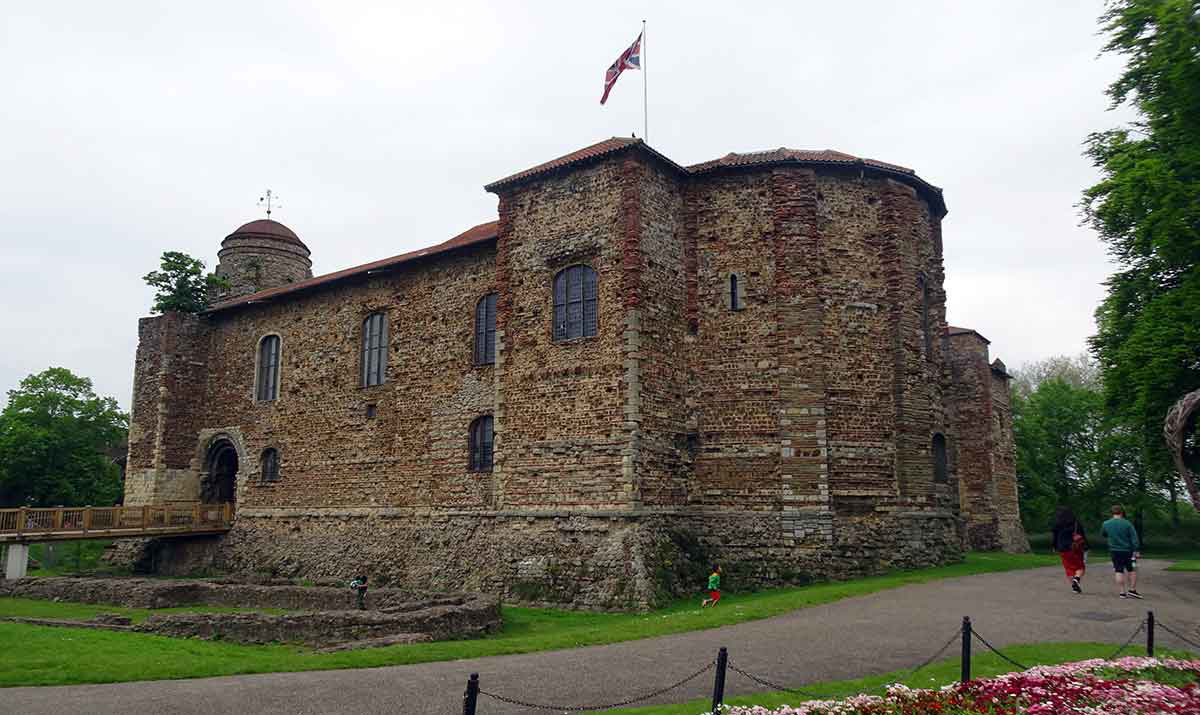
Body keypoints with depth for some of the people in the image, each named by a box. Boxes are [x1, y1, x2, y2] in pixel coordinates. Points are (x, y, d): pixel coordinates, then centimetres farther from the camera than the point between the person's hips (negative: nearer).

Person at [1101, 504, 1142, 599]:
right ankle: (1132, 590, 13)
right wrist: (1136, 550, -8)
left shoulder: (1106, 524, -2)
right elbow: (1134, 538, -10)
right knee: (1132, 570, 14)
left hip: (1114, 551, 2)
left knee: (1119, 572, 6)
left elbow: (1104, 535, 16)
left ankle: (1123, 592, 5)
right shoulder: (1127, 524, -9)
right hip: (1127, 550, -2)